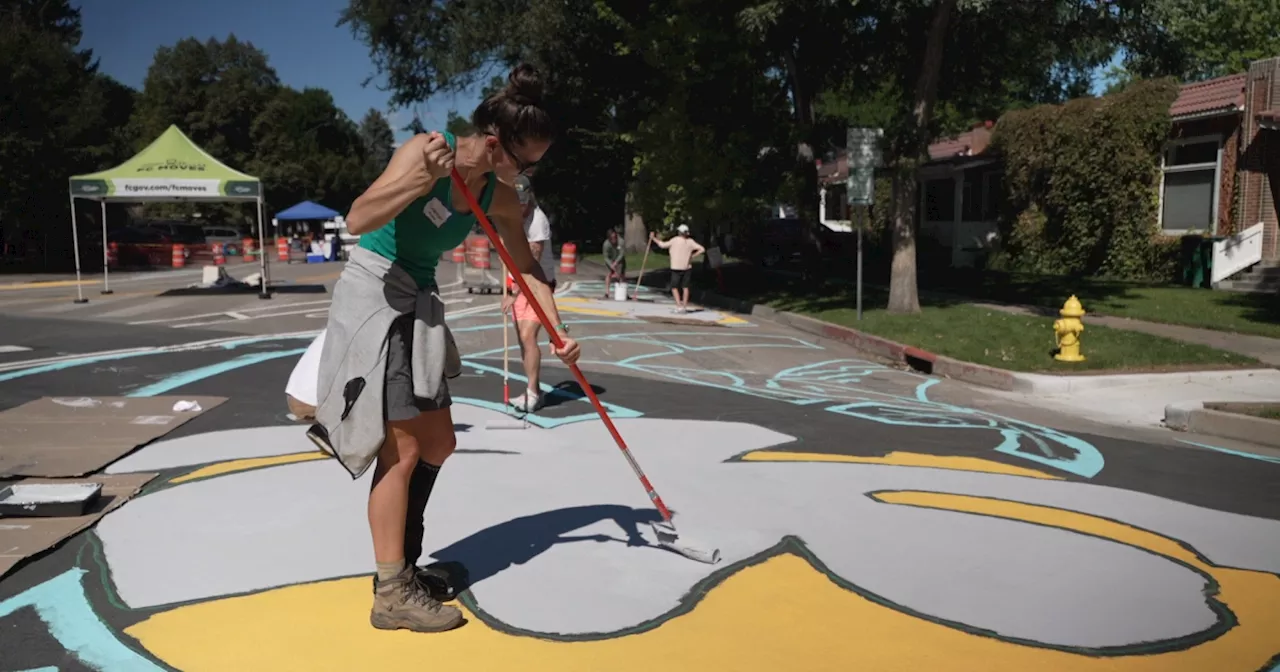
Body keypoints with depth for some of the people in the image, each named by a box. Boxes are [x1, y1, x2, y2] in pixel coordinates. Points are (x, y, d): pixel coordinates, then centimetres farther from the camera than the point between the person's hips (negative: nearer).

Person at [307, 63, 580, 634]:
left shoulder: (500, 198, 0)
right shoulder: (426, 150, -18)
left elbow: (527, 269, 9)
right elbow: (358, 220, -26)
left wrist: (557, 331, 0)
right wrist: (424, 179, -35)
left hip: (419, 306, 8)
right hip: (373, 297, -8)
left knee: (438, 443, 10)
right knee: (404, 447, -9)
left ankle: (402, 562, 27)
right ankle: (392, 594, 2)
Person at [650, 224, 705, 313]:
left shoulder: (675, 240, -13)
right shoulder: (690, 241, -1)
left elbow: (663, 245, -11)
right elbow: (702, 249, -2)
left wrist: (653, 238, 1)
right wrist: (693, 256, 2)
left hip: (676, 268, -4)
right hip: (687, 267, 4)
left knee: (674, 287, 4)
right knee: (685, 287, 11)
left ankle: (679, 306, -8)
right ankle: (684, 306, 11)